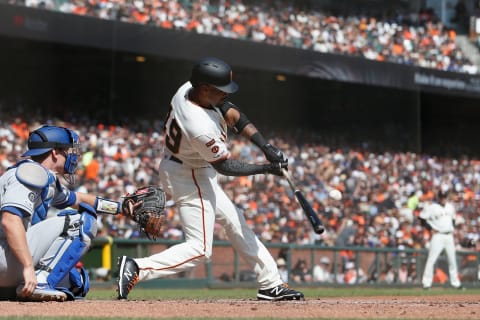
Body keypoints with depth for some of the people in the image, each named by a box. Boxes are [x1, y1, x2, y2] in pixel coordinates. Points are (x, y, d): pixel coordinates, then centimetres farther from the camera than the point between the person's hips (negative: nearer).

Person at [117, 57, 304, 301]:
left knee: (234, 222, 18)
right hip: (190, 179, -10)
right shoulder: (202, 127, -36)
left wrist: (266, 146, -11)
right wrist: (266, 169, -15)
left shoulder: (188, 89, -12)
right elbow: (225, 166, -21)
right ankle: (138, 269, -14)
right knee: (200, 249, -8)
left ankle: (270, 284, 26)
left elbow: (232, 113, -4)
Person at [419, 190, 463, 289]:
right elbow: (422, 218, -6)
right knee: (431, 259, -10)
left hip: (449, 236, 6)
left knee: (452, 259, 10)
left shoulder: (450, 206, 10)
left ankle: (455, 282, 19)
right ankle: (426, 282, -7)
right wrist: (430, 229, -11)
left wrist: (452, 229, 10)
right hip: (438, 236, -6)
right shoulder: (431, 206, -9)